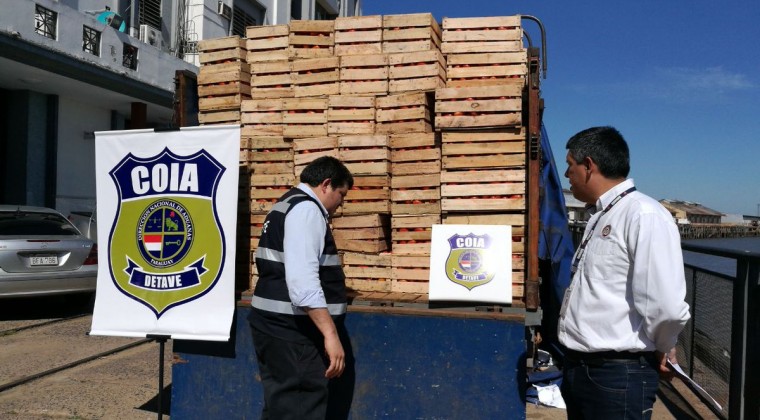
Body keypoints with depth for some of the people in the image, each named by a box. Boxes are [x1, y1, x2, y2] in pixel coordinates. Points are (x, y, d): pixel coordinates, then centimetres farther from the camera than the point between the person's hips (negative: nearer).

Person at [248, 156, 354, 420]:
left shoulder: (287, 205, 20)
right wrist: (330, 333, -25)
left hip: (277, 325, 10)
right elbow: (302, 278, -25)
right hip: (291, 331, -10)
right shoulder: (306, 209, -12)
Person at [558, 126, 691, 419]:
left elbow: (666, 305, -25)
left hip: (617, 374, -9)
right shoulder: (600, 216, 13)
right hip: (577, 367, 9)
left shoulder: (645, 216, -18)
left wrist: (661, 350, -7)